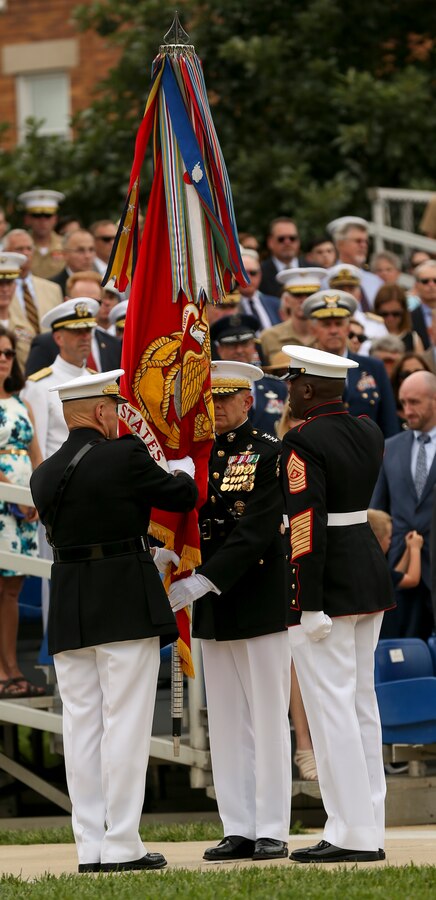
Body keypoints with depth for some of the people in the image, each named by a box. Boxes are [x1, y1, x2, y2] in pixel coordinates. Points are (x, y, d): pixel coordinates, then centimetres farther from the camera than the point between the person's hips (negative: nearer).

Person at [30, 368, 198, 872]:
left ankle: (90, 847, 7)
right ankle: (121, 846, -4)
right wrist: (182, 472, 26)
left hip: (68, 613, 6)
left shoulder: (45, 475, 9)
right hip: (126, 607, -5)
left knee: (82, 725, 7)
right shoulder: (125, 455, -10)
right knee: (124, 722, -3)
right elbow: (182, 497, 1)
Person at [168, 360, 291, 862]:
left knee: (268, 718, -1)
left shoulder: (268, 455, -8)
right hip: (213, 610, 6)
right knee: (226, 722, 7)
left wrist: (200, 582, -25)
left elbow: (255, 533, -18)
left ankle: (271, 831, 2)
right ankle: (239, 829, 11)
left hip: (261, 603, -6)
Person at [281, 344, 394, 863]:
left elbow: (308, 528, -21)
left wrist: (309, 607, -20)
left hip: (326, 586, -8)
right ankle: (369, 830, 14)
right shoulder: (370, 434, 8)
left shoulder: (303, 444, -16)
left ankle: (352, 835, -5)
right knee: (360, 702, 12)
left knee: (330, 706, -5)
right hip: (371, 574, 8)